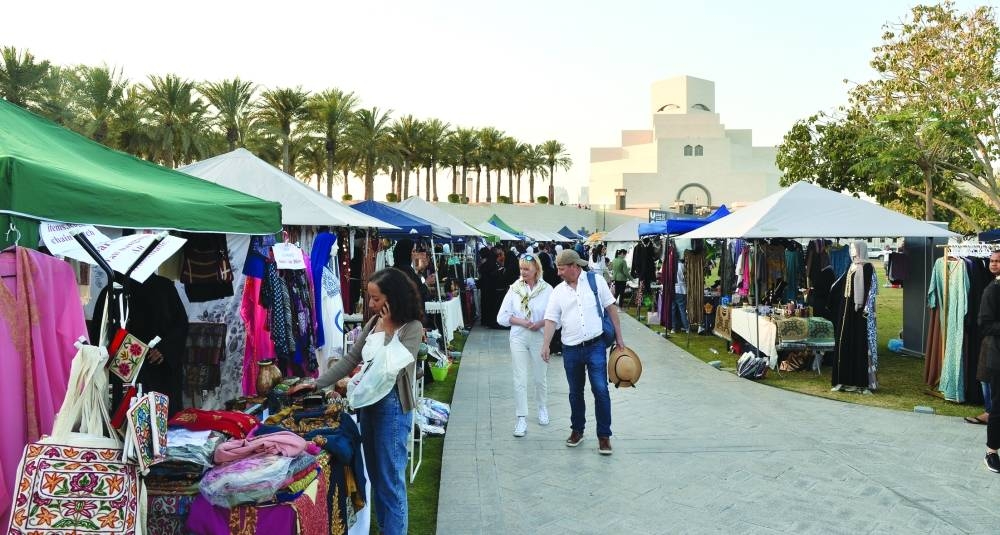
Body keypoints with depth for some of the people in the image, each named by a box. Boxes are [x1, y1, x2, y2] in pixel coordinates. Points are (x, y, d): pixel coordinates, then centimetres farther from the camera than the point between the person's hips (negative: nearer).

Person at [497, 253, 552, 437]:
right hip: (518, 339, 1)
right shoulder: (515, 289, 0)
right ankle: (521, 419, 5)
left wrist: (541, 323, -21)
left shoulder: (547, 289, -5)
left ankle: (542, 408, 40)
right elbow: (502, 316, -1)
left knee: (540, 378, 14)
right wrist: (521, 321, -15)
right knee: (520, 380, -2)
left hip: (539, 338, -1)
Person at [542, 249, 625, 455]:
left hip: (595, 346, -3)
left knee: (601, 390, -7)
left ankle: (604, 435, 5)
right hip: (571, 350, 3)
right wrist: (546, 345, -11)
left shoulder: (596, 281, -1)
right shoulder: (558, 291, 4)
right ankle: (577, 430, 30)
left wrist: (619, 337, 3)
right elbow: (551, 319, 1)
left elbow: (611, 308, 4)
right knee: (575, 392, 13)